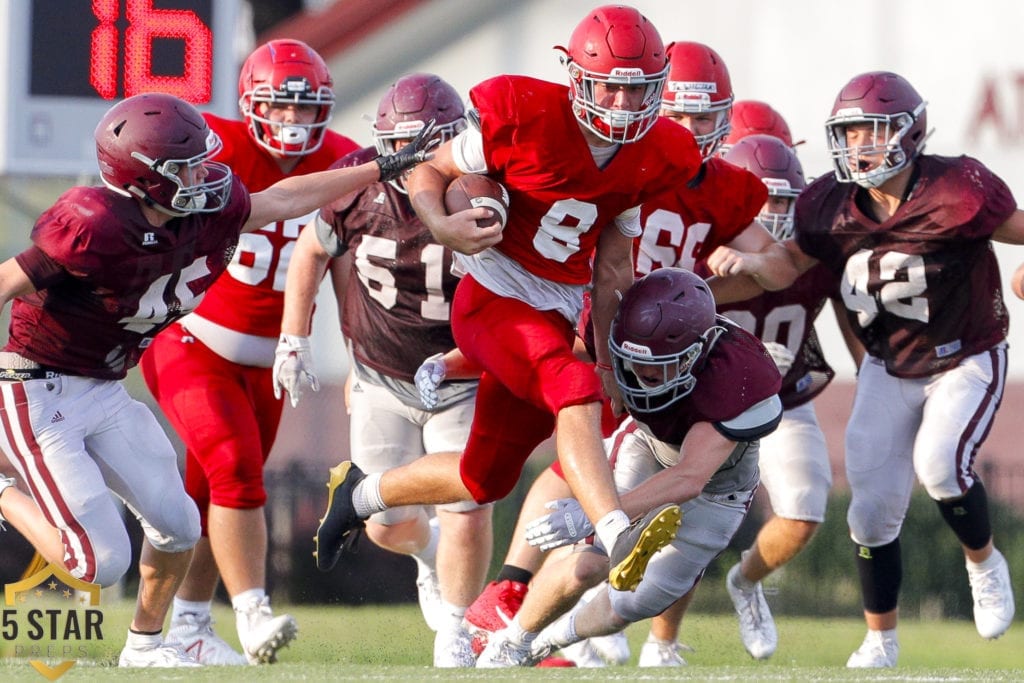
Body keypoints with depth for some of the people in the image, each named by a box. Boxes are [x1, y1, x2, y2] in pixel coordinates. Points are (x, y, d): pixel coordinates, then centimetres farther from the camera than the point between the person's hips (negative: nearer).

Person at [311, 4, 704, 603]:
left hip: (557, 316, 7)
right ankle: (619, 541, -51)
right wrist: (443, 225, -26)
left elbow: (612, 268, 10)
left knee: (486, 480, 14)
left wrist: (610, 356, 9)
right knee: (574, 388, -35)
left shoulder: (655, 159, 1)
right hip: (493, 299, -7)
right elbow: (428, 174, -6)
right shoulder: (522, 115, -15)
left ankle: (361, 493, 39)